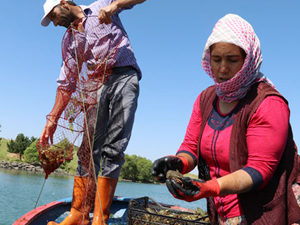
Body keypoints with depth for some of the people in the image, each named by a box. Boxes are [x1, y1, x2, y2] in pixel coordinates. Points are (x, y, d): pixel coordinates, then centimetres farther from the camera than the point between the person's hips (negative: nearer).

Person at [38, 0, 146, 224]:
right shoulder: (68, 41, 21)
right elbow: (66, 84, 16)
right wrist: (53, 119, 8)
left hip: (124, 77, -5)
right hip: (97, 87, 5)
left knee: (113, 149, -12)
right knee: (89, 148, -3)